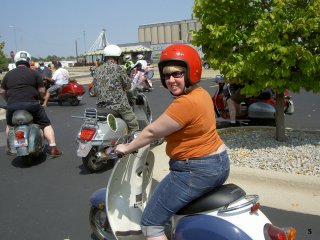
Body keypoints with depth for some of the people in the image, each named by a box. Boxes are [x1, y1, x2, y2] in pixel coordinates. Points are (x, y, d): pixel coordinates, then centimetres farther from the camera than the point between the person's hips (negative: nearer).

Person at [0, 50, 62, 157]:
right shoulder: (34, 73, 4)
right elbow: (42, 90, 1)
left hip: (12, 106, 3)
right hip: (31, 104, -3)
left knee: (10, 125, 30)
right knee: (46, 124, 8)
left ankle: (10, 148, 36)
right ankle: (53, 148, -3)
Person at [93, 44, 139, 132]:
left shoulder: (97, 71, 8)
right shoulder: (119, 68, -7)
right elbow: (128, 86, 1)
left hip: (101, 107, 6)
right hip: (119, 105, -6)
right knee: (133, 126, 7)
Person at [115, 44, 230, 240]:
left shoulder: (185, 103, -24)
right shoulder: (201, 93, 6)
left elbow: (152, 132, -15)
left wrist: (127, 148, -2)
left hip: (195, 172, -11)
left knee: (151, 223, -1)